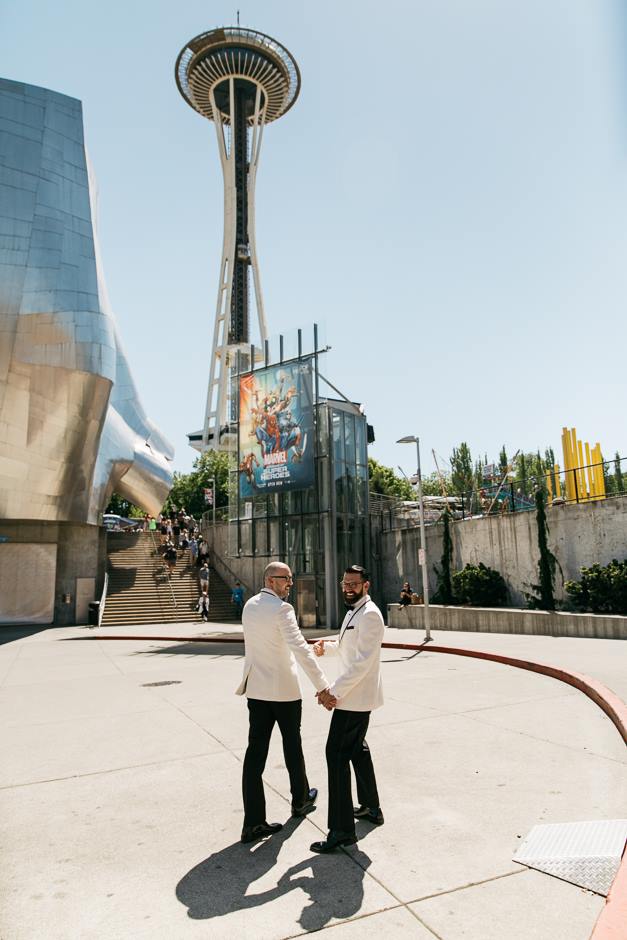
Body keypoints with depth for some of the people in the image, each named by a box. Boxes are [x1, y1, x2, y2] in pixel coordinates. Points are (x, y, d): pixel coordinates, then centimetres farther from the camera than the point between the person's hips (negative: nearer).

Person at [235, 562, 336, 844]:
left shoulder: (249, 606, 4)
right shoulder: (281, 609, -20)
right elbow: (300, 649, -28)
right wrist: (322, 687, -28)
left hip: (256, 687, 6)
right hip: (284, 688, -6)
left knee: (256, 750, 5)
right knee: (292, 744, 15)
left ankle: (253, 822, 7)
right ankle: (300, 800, 35)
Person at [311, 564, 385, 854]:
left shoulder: (369, 615, -19)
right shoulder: (354, 611, 12)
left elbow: (362, 661, -25)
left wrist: (334, 691, -26)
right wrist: (327, 646, 4)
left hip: (355, 697, -11)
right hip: (353, 695, 11)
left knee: (337, 753, -9)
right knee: (356, 749, 22)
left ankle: (341, 830, -3)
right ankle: (370, 807, 38)